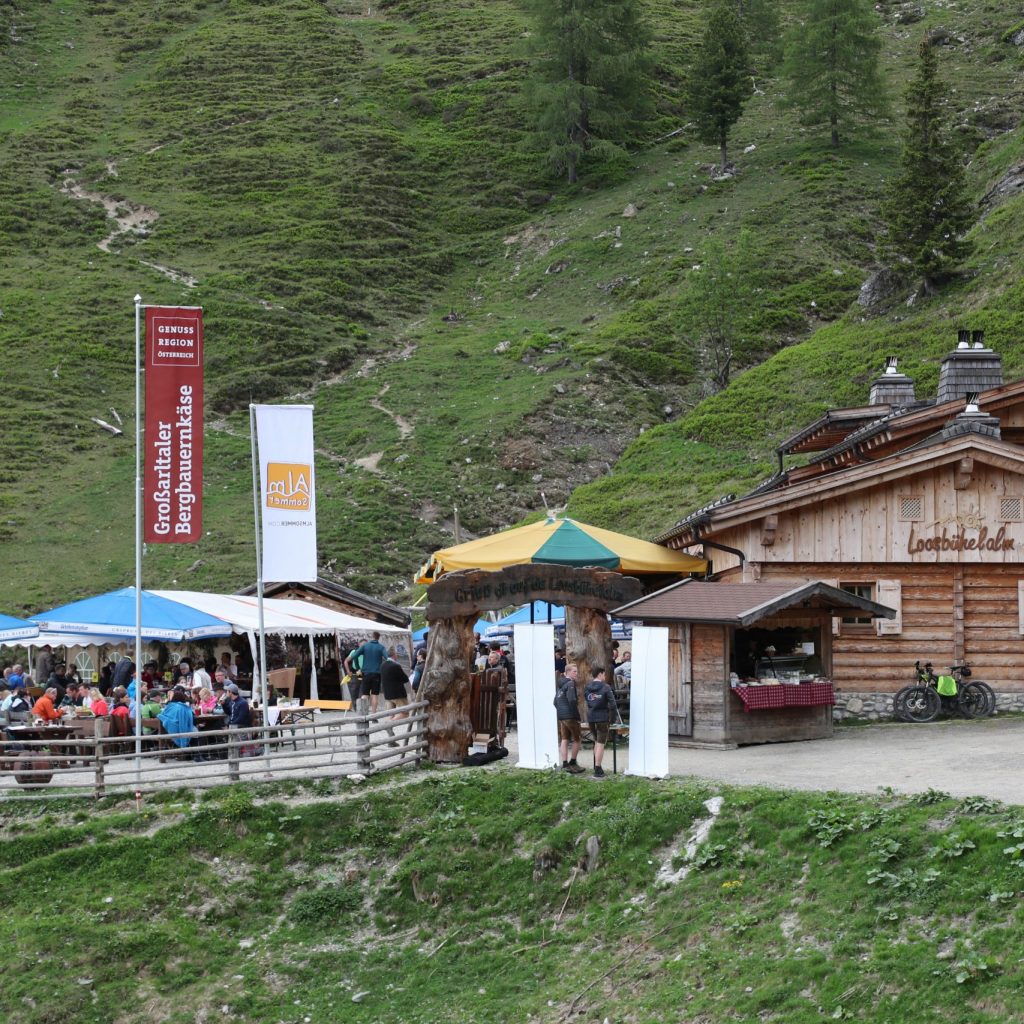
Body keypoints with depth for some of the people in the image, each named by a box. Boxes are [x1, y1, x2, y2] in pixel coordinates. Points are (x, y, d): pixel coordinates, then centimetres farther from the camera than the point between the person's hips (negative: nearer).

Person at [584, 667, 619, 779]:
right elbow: (612, 703, -8)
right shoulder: (605, 687, -11)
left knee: (597, 741, 20)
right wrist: (616, 715, 5)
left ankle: (597, 766, 21)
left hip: (590, 718, 5)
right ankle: (598, 769, -1)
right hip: (602, 717, -5)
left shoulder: (587, 687, 5)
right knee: (600, 743, 0)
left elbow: (586, 702, 10)